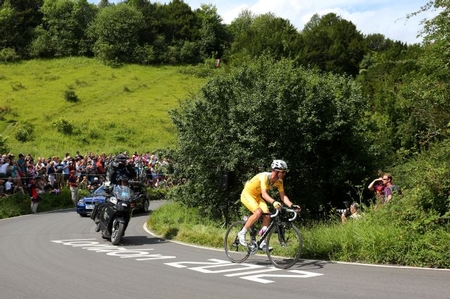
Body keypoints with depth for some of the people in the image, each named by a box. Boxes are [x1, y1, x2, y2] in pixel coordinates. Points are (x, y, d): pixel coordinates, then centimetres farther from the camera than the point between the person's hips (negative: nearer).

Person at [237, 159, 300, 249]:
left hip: (257, 196, 7)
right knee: (258, 212, -30)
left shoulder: (279, 181, -9)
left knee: (267, 215, -12)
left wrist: (292, 205, -26)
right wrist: (274, 202, -58)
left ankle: (262, 243, -5)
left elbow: (283, 196, -9)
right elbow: (264, 194, -41)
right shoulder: (265, 176, -31)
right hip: (247, 194, -7)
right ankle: (242, 233, -14)